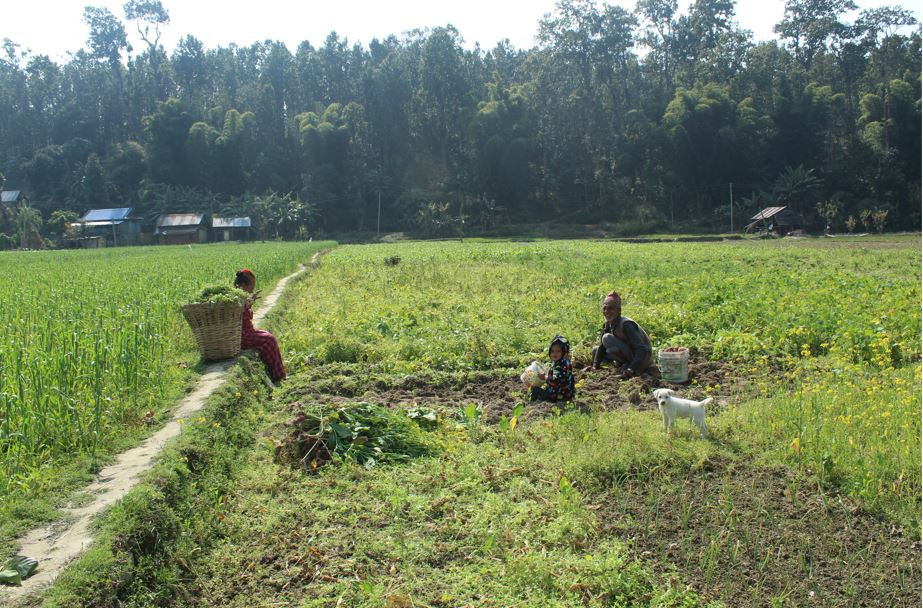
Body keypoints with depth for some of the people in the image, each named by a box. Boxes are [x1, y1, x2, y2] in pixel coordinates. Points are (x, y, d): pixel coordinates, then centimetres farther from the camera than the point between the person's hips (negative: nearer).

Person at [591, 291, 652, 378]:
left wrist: (631, 369, -40)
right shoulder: (608, 324, -2)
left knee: (607, 338, -23)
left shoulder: (626, 324, -26)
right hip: (629, 353, 9)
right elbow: (602, 346, 4)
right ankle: (626, 364, 5)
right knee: (595, 350, 6)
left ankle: (628, 366, -14)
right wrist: (595, 366, -7)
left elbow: (642, 350, -31)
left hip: (643, 359, -9)